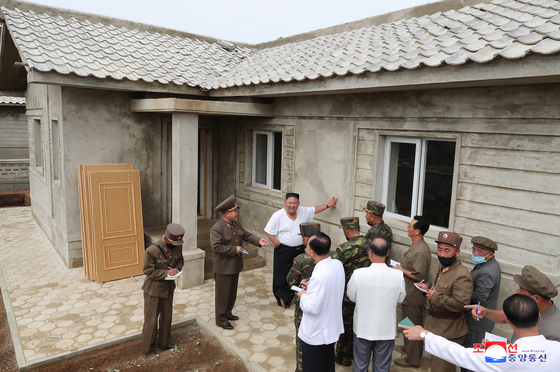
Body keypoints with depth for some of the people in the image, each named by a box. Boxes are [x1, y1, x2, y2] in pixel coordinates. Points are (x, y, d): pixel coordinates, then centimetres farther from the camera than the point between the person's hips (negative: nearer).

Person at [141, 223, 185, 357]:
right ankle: (148, 349, 29)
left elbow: (180, 260, 8)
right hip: (154, 289, -6)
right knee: (151, 320, 9)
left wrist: (177, 268, -13)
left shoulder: (178, 246, -10)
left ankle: (165, 343, 41)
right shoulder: (152, 251, -28)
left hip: (168, 287, 6)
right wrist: (166, 273, -26)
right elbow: (148, 271, -19)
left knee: (167, 317, 21)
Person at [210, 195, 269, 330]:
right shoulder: (216, 229, -21)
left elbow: (247, 235, 9)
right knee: (222, 294, 5)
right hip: (223, 268, -8)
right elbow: (217, 247, -27)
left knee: (232, 292, 21)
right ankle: (221, 320, 19)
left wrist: (258, 241, -9)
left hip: (235, 266, 8)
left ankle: (228, 313, 39)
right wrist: (234, 249, -23)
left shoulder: (236, 225, 5)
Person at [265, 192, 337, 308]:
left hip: (300, 250, 5)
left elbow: (315, 209, 16)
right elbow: (269, 231, -12)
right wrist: (277, 244, -15)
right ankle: (282, 298, 23)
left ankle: (290, 296, 33)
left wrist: (328, 205, 16)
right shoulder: (278, 215, -14)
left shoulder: (303, 211, 1)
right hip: (284, 250, -5)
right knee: (282, 276, 5)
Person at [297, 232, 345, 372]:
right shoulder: (338, 264, -9)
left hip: (316, 333, -7)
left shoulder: (318, 276, -34)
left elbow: (311, 308, -29)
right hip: (332, 327, 8)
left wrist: (303, 295, -12)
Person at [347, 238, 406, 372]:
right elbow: (400, 299, -1)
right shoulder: (398, 275, -18)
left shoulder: (358, 274, -22)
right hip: (386, 329, 1)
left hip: (363, 327, -1)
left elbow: (352, 296, -6)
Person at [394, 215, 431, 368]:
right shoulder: (417, 246, 5)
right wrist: (403, 267, 7)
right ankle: (412, 348, 42)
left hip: (413, 296, -10)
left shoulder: (419, 251, -28)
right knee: (415, 324, 25)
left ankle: (412, 359, 19)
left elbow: (419, 276, -29)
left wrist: (402, 270, -20)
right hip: (413, 294, 10)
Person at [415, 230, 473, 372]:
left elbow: (460, 304, -34)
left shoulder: (462, 276, -26)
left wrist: (435, 296, -27)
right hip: (436, 326, 10)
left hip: (448, 331, -10)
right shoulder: (443, 268, 6)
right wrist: (428, 288, 4)